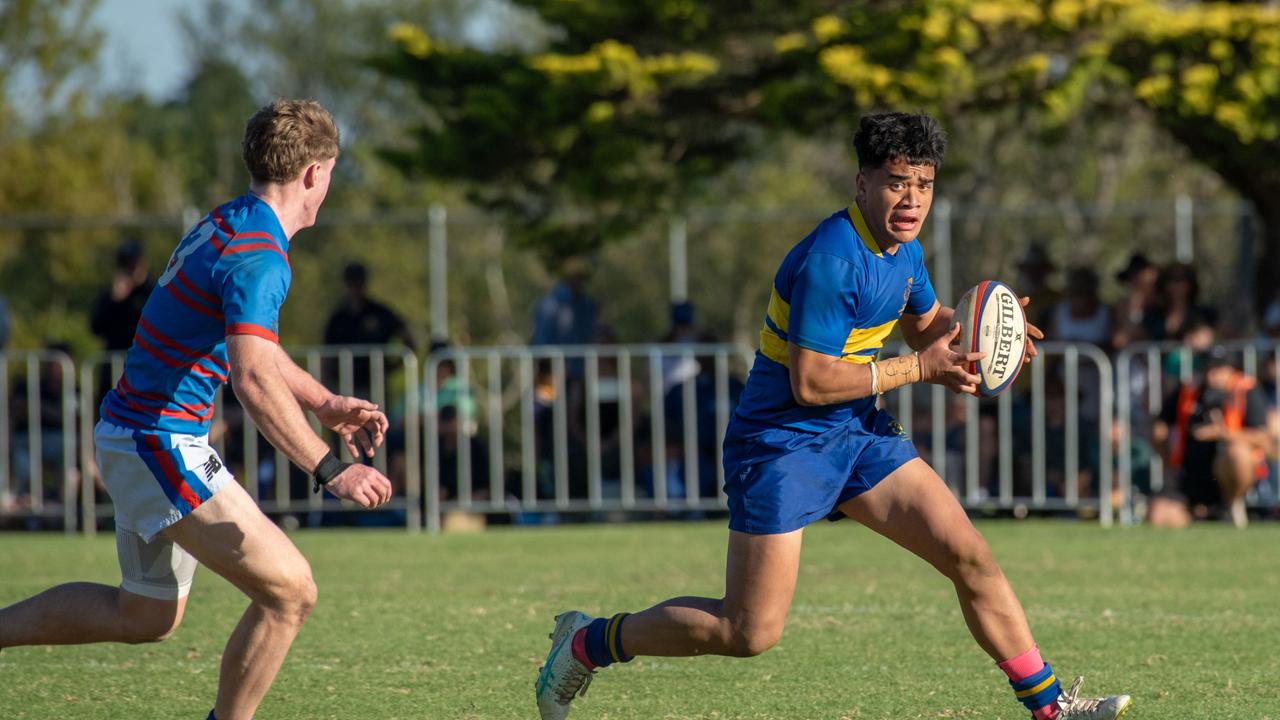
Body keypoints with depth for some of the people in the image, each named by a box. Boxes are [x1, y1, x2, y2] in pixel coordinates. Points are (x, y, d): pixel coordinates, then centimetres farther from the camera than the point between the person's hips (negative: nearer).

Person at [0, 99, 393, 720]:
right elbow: (254, 381, -33)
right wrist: (332, 470, -32)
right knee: (288, 591, -12)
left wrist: (327, 405, 19)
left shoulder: (222, 226, 12)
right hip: (162, 443, -10)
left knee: (146, 616, 23)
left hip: (131, 433, 10)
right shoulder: (258, 255, -20)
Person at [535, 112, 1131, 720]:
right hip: (781, 443, -8)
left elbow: (925, 325, 22)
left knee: (970, 556, -4)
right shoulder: (830, 260, -25)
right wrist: (919, 367, -20)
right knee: (750, 633, -5)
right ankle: (586, 642, 14)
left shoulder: (903, 248, 3)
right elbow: (810, 383, -24)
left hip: (857, 433, 8)